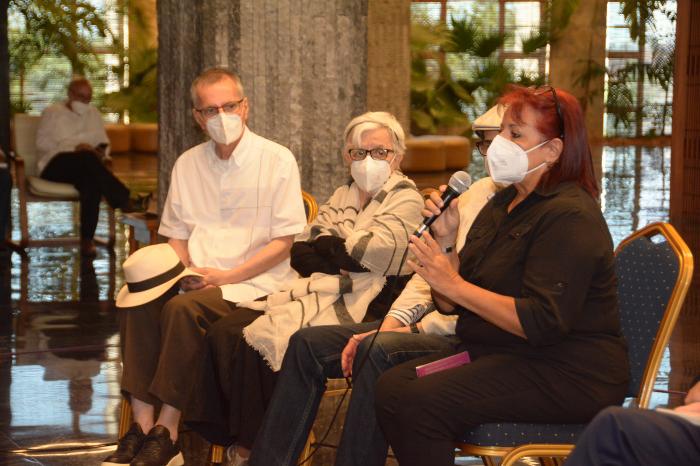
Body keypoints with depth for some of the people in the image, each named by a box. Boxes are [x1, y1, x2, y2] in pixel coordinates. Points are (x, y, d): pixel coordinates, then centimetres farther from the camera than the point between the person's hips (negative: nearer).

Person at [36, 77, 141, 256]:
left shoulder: (93, 114, 26)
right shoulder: (52, 112, 13)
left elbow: (103, 142, 22)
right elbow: (42, 142, 0)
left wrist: (101, 150, -4)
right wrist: (74, 147, -12)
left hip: (85, 167, 3)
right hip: (55, 165, -3)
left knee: (91, 182, -38)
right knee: (87, 157, -38)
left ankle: (87, 240, -42)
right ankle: (124, 201, -44)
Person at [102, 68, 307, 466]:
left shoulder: (277, 160, -3)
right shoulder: (188, 164, 14)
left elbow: (284, 242, -7)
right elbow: (176, 235, 19)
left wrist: (227, 276, -15)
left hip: (255, 282, -5)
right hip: (201, 281, 5)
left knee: (183, 309, -33)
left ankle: (166, 432, -26)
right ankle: (142, 424, -24)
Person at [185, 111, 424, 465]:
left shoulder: (406, 199, 1)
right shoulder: (342, 196, 21)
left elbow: (374, 252, -14)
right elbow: (299, 252, 12)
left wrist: (326, 246, 3)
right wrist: (342, 258, -7)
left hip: (354, 308, -8)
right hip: (314, 291, 8)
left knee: (260, 341, -25)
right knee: (224, 333, -13)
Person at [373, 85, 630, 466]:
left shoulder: (568, 216, -15)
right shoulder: (503, 203, 14)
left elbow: (540, 323, -24)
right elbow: (451, 305, 13)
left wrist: (454, 285, -20)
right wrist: (444, 243, -4)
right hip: (498, 355, 9)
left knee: (418, 403, -25)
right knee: (390, 387, -14)